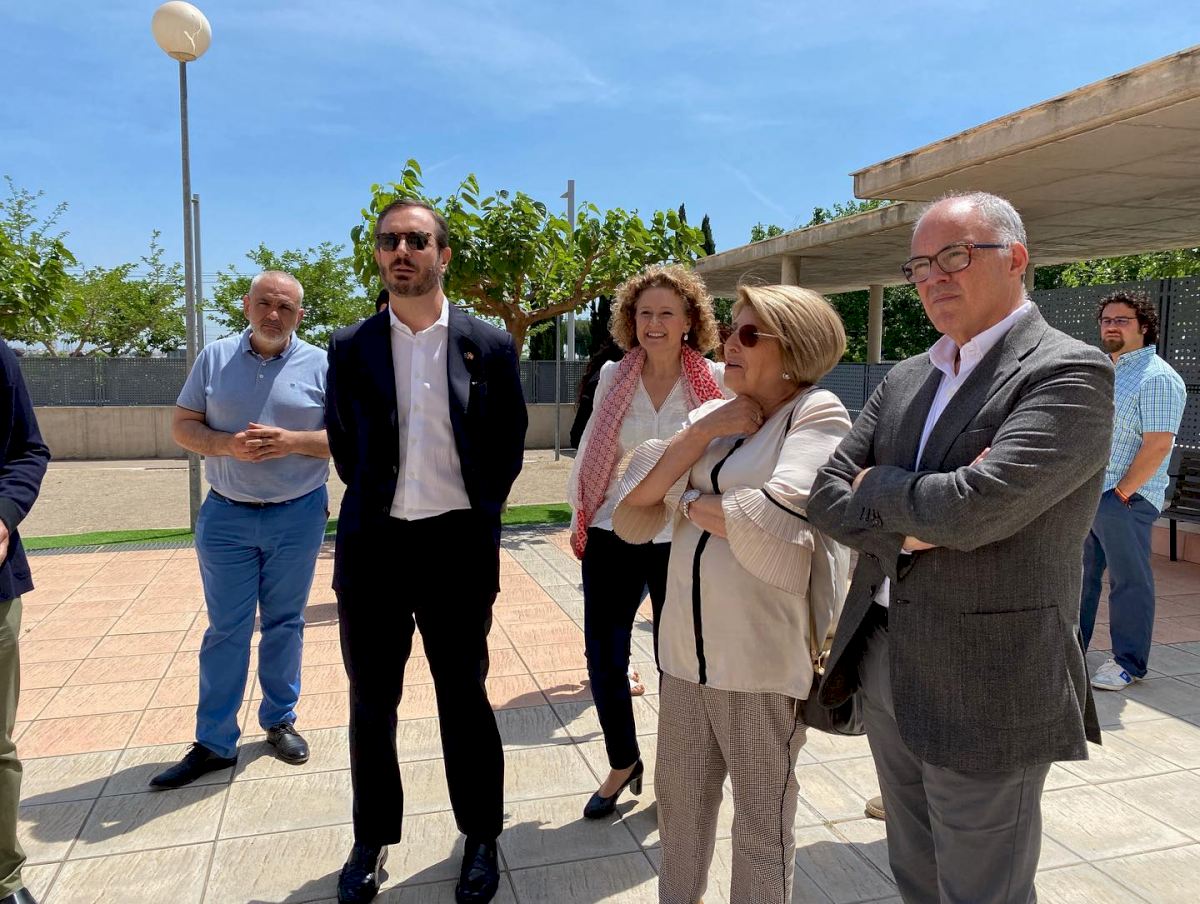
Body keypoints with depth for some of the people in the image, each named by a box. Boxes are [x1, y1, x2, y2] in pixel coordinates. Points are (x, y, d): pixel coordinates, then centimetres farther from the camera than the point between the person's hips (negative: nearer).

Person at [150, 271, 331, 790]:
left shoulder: (320, 365, -1)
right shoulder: (215, 358, 3)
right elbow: (183, 426, 4)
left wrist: (292, 441, -19)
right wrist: (226, 444, -16)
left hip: (298, 516, -1)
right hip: (225, 516, 1)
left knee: (285, 624, 11)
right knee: (225, 629, 6)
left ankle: (280, 721, 27)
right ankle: (214, 742, 16)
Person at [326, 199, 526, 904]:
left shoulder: (490, 346, -3)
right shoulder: (350, 348, 2)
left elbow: (509, 447, 4)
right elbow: (343, 444, 11)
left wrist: (476, 515, 4)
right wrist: (377, 503, 9)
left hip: (459, 546, -2)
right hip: (373, 546, 2)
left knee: (464, 696, 11)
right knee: (371, 702, 13)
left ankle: (482, 838, 30)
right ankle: (373, 839, 34)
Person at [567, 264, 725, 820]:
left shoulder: (713, 381, -5)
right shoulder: (613, 377, 2)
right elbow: (591, 447, 11)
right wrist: (578, 514, 12)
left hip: (681, 540, -2)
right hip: (613, 536, 2)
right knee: (603, 655, 6)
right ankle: (622, 762, 30)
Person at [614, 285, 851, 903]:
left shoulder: (818, 414, -9)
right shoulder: (711, 414, 10)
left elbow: (774, 518, -24)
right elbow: (636, 501, 2)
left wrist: (689, 502, -7)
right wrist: (701, 433, -9)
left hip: (765, 654, -6)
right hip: (687, 645, 6)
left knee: (760, 824, 13)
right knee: (679, 803, 21)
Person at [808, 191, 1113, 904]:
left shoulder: (1070, 374, -13)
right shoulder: (905, 380, 9)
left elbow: (972, 508, -26)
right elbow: (826, 497, 2)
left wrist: (876, 486, -8)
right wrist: (911, 520, -16)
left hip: (985, 693, -6)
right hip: (886, 677, 7)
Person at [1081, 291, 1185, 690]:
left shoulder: (1157, 378, -11)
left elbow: (1157, 445, -19)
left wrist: (1120, 494, -18)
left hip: (1126, 497, -8)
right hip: (1085, 494, 9)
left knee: (1129, 581, 2)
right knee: (1079, 577, 15)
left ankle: (1128, 663, 12)